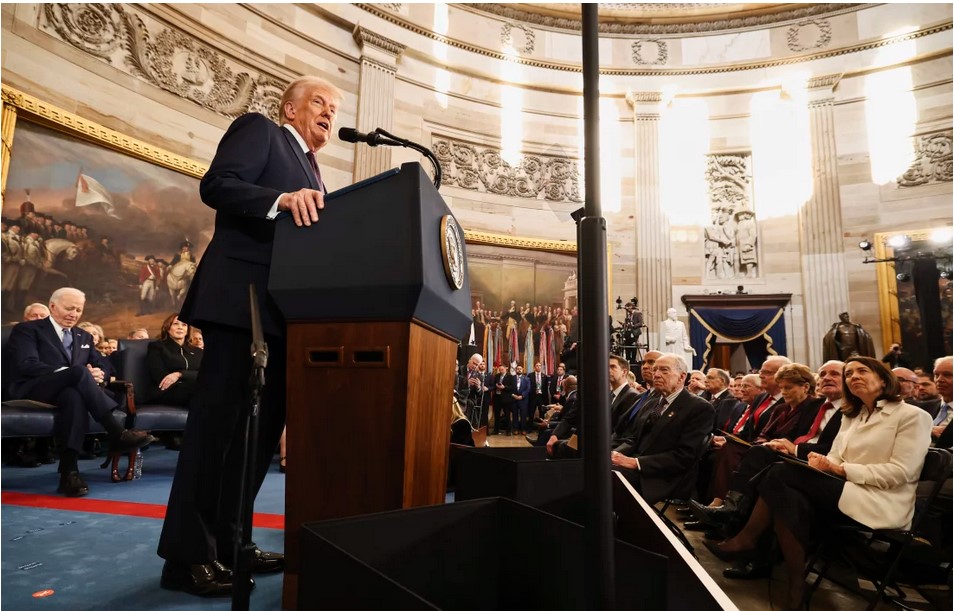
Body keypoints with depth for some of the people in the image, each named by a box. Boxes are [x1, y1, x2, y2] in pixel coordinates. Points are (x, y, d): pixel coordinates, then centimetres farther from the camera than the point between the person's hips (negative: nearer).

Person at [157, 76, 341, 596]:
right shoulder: (258, 129, 6)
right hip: (240, 295, -8)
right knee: (220, 415, -9)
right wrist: (282, 199, -24)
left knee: (263, 421, 8)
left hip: (283, 306, 9)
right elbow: (216, 185, -10)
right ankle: (189, 554, 0)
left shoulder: (311, 173, 27)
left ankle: (225, 541, 17)